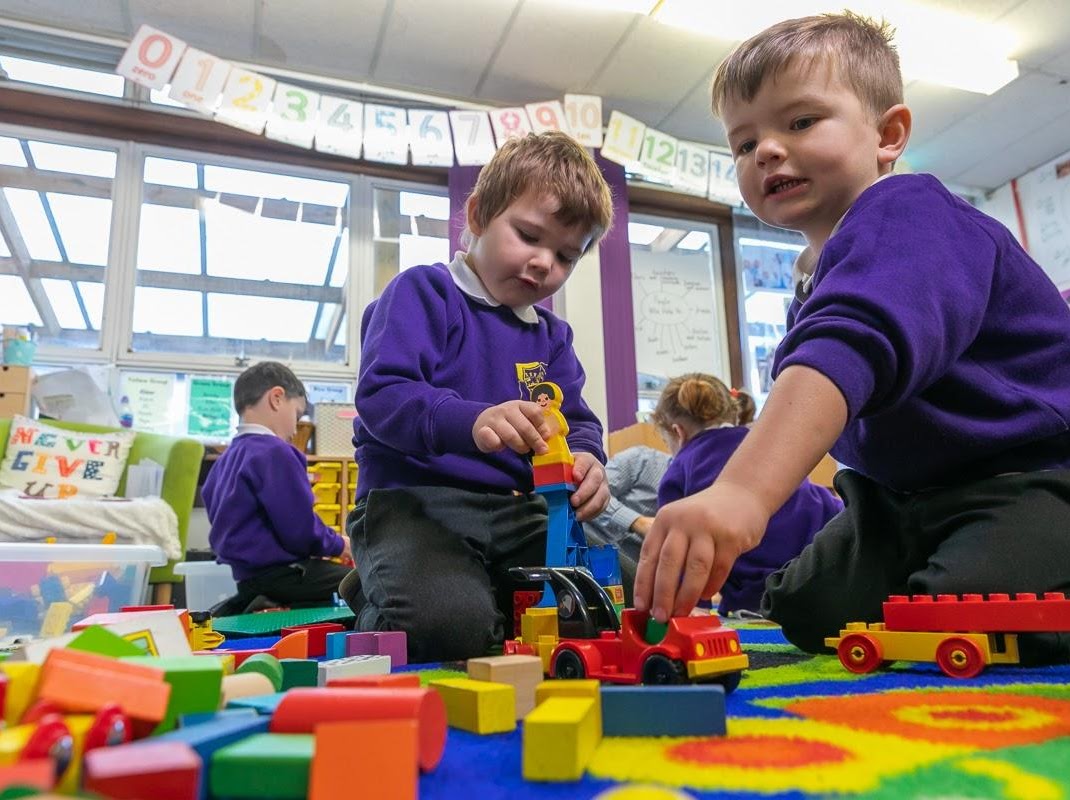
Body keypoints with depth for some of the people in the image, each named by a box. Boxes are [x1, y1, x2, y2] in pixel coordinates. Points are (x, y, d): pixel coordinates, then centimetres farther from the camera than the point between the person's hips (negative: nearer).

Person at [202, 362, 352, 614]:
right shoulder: (274, 452, -16)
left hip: (248, 573, 10)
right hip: (277, 571, -10)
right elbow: (300, 529, -21)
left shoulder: (226, 459, 14)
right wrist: (338, 545, 0)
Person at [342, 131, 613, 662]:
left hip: (516, 511, 7)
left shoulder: (552, 335, 18)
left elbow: (578, 419, 11)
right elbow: (380, 396, -16)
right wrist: (471, 422, -36)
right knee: (449, 625, -33)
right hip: (415, 503, -6)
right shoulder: (423, 291, -3)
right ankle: (379, 609, 3)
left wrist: (585, 458, -16)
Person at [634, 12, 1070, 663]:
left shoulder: (906, 216, -21)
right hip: (913, 495, 9)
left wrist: (744, 491, -55)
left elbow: (852, 348, -42)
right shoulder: (820, 272, 10)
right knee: (809, 607, 6)